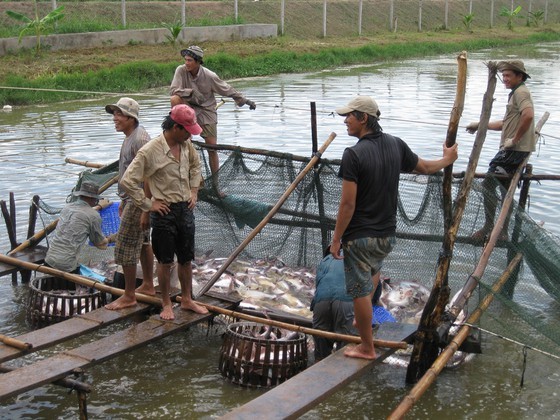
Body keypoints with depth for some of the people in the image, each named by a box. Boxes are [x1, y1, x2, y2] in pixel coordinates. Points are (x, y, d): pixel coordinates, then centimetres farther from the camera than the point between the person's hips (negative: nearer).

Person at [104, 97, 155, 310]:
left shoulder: (140, 139, -21)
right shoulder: (130, 137, 12)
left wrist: (145, 211, -25)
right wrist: (123, 201, 24)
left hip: (138, 201, -10)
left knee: (125, 247, -5)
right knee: (142, 242, 19)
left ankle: (129, 296, 4)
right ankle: (148, 285, 32)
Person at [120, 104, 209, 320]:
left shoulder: (186, 144, 1)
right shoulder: (150, 151, -19)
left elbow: (195, 165, 23)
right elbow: (128, 181, -19)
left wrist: (194, 191, 12)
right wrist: (148, 205, -15)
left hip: (185, 208, 6)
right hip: (164, 212, -6)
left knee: (186, 259, 16)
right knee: (165, 261, 7)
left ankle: (187, 300, 31)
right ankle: (166, 304, 23)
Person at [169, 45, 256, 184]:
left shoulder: (209, 76, -16)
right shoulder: (181, 70, -14)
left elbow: (227, 90, -5)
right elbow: (173, 90, -20)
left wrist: (245, 101, -3)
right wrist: (191, 92, -34)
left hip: (206, 110, -1)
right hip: (189, 107, 1)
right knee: (175, 99, -31)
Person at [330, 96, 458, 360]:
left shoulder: (354, 154, -20)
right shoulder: (396, 145, -1)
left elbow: (348, 204, -20)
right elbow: (425, 167, 16)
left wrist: (336, 239, -11)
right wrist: (447, 160, 37)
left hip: (360, 236, -7)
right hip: (387, 233, 7)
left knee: (360, 291, 7)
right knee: (374, 268, 35)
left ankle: (367, 347, 18)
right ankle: (364, 317, 44)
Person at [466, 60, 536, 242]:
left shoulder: (520, 92, -11)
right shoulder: (516, 93, 21)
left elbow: (528, 115, -29)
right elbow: (506, 123, 27)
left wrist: (515, 139, -23)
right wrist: (480, 125, 25)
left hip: (513, 150, -11)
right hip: (516, 151, 11)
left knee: (488, 184, -8)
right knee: (506, 190, 14)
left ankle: (488, 227, -2)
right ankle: (503, 232, 20)